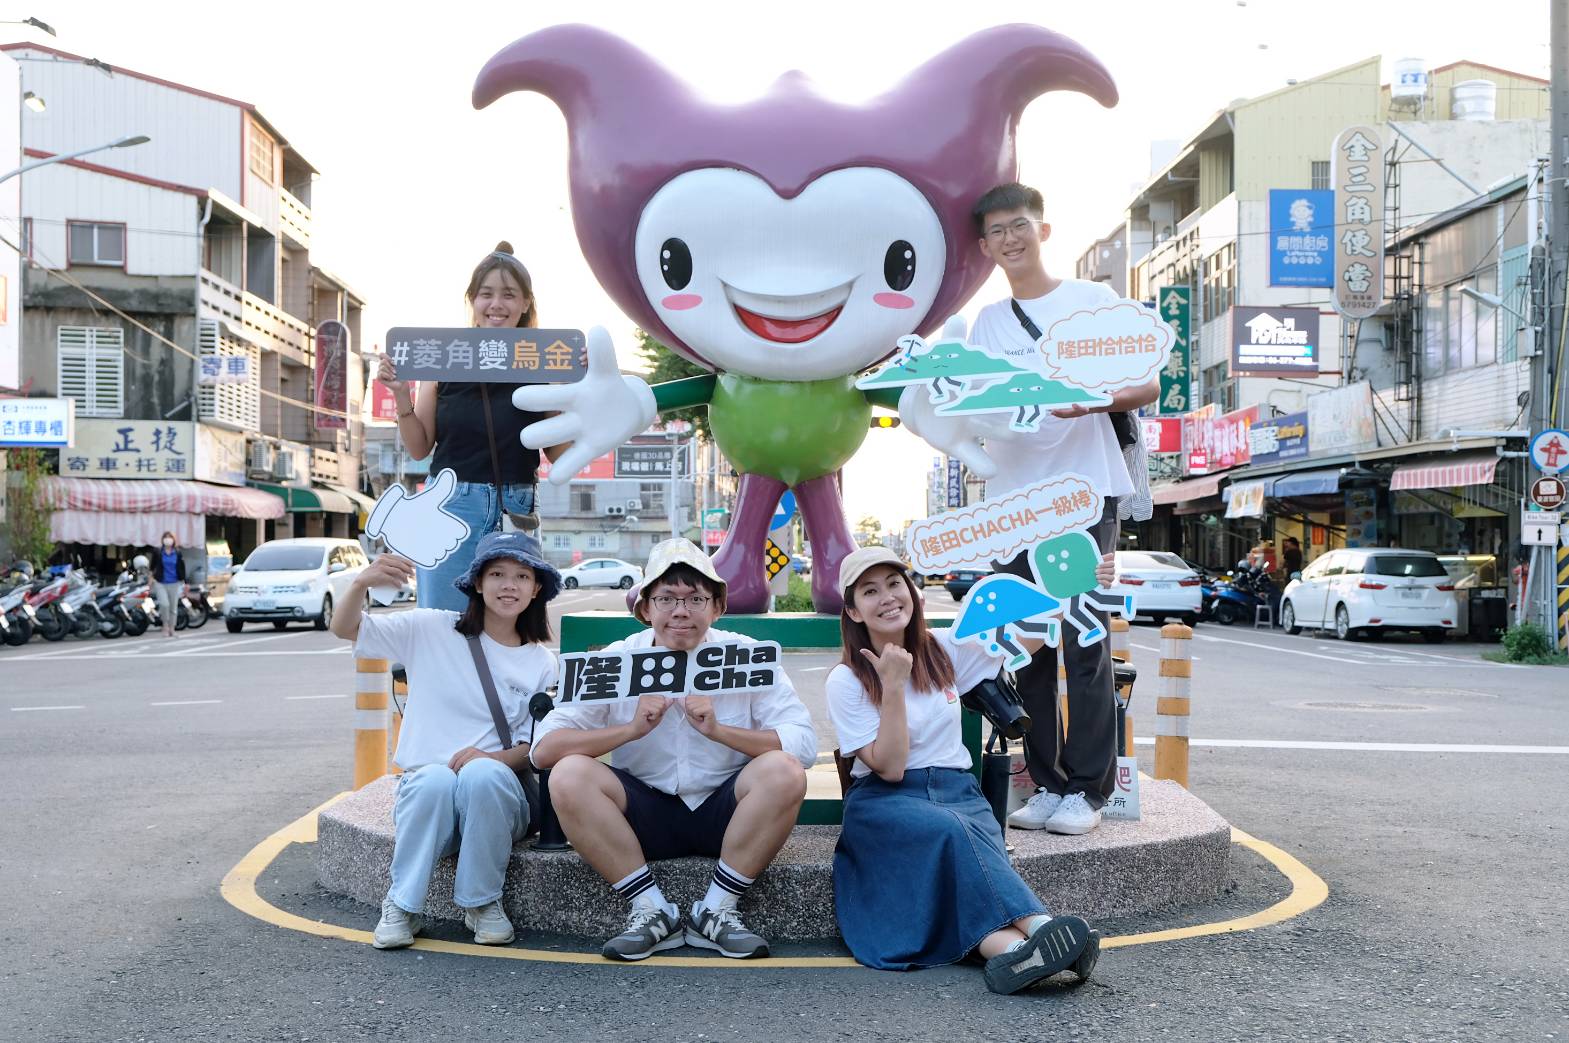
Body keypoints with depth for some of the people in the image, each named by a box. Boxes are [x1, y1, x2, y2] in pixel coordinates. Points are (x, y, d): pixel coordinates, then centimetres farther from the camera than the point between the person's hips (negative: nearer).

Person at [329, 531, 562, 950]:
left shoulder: (541, 664, 8)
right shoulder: (432, 630, 4)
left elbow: (534, 747, 6)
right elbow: (345, 629, -1)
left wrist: (490, 758, -17)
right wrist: (361, 583, -23)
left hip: (495, 794, 1)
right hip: (425, 788, 0)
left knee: (482, 774, -35)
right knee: (434, 779, -36)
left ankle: (483, 901, -14)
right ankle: (402, 905, -16)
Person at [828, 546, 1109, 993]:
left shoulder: (944, 649, 8)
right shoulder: (846, 681, -3)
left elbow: (1028, 638, 10)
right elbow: (889, 767, -10)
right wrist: (893, 685, -17)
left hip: (957, 789, 3)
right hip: (885, 799, -3)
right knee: (950, 831, -35)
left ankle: (1009, 948, -56)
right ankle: (1039, 927, -50)